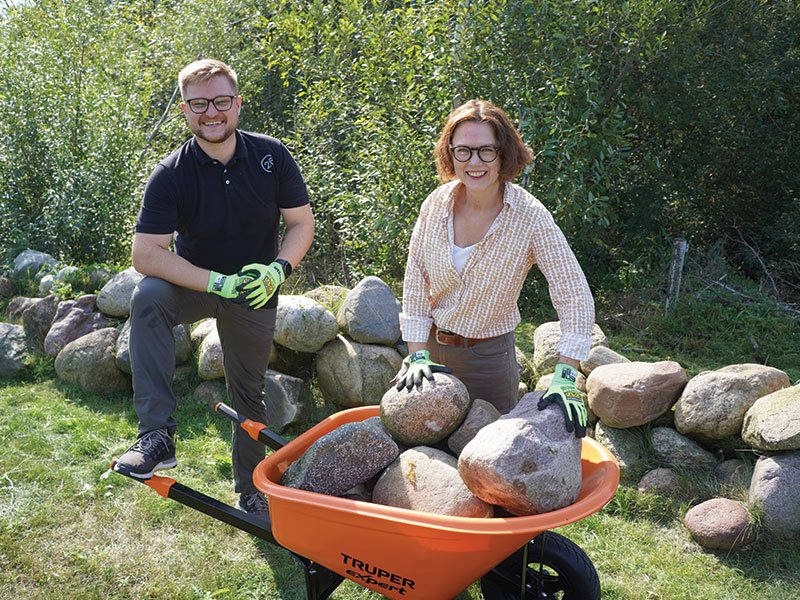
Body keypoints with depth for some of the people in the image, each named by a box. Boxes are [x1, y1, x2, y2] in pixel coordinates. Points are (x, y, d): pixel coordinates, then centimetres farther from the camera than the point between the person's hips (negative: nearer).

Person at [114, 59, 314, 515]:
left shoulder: (271, 156, -13)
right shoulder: (171, 174, -19)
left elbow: (302, 223, -7)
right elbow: (146, 253, -23)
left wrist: (279, 268, -26)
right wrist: (217, 282, -33)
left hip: (255, 293, 2)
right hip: (194, 285, -1)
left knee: (249, 394, 11)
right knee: (148, 298, -34)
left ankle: (252, 492, 32)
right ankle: (158, 434, -31)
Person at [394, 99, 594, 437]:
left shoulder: (529, 217, -20)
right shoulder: (436, 204, -10)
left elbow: (576, 299, -20)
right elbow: (415, 282, -5)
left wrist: (565, 378, -26)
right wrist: (418, 355, -10)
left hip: (489, 356, -3)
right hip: (430, 345, 3)